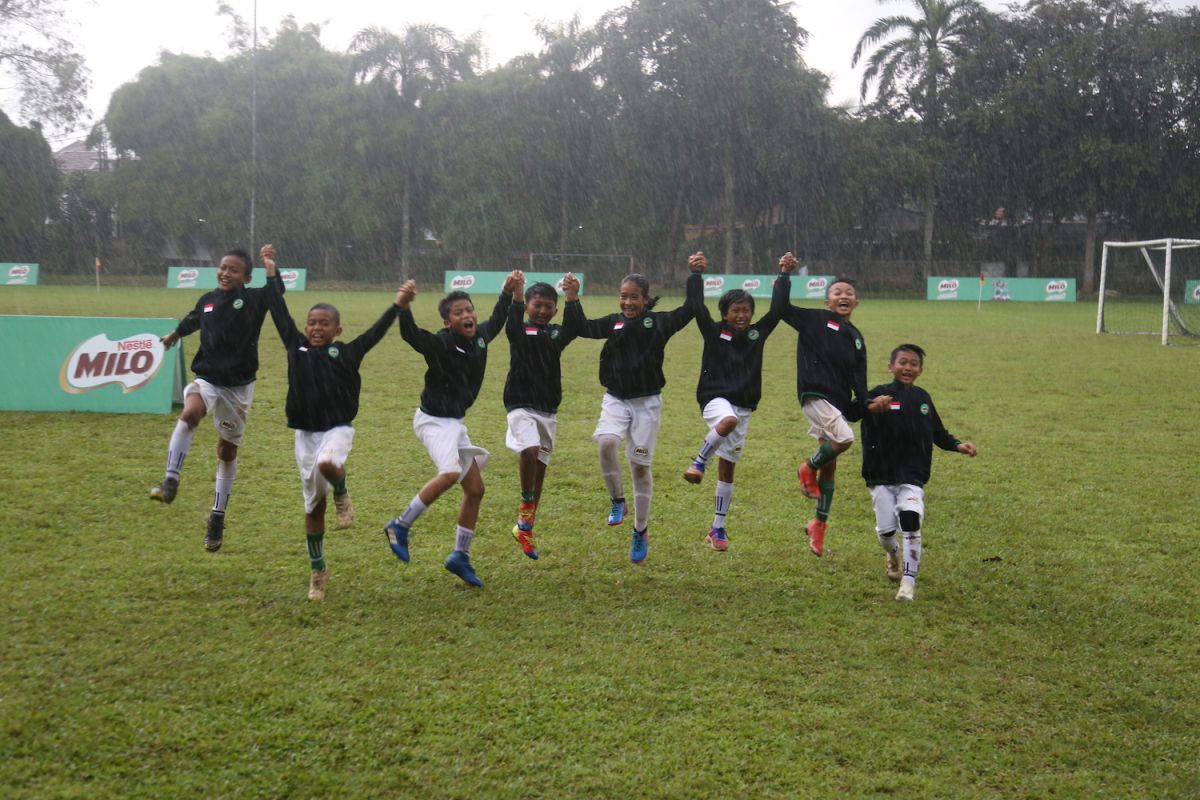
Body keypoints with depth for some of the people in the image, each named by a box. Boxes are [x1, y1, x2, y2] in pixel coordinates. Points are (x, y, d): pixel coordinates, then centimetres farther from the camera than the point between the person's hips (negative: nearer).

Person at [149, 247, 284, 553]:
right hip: (207, 379, 2)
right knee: (189, 415, -33)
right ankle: (170, 482, -33)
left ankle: (218, 516, 22)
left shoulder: (254, 299, -5)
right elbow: (191, 321, 29)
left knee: (227, 450, 9)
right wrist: (173, 335, 46)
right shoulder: (207, 301, 7)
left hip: (238, 386, -2)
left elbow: (278, 290, -25)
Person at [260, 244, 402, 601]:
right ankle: (317, 571, 22)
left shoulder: (348, 352, -3)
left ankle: (342, 494, -1)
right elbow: (280, 312, 7)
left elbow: (376, 331, -8)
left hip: (338, 428, -3)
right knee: (313, 505, 9)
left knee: (327, 464, -37)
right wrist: (271, 273, 6)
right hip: (306, 433, 3)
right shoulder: (296, 347, 5)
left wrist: (398, 305, -18)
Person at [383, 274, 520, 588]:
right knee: (450, 473, -30)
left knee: (475, 490, 8)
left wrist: (507, 292, 28)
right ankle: (400, 527, -14)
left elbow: (496, 322, 26)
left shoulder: (479, 337, 3)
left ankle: (460, 557, 20)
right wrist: (403, 306, -56)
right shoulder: (441, 344, -19)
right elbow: (412, 335, -38)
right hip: (434, 419, -8)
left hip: (455, 421, 8)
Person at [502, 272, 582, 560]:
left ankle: (525, 528, 20)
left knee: (540, 467, 9)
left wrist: (572, 299, -32)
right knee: (529, 450, -30)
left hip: (548, 410, 4)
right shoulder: (519, 331, 0)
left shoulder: (557, 334, 6)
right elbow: (512, 321, -23)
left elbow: (574, 326, -15)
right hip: (521, 406, -4)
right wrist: (515, 294, -42)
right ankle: (526, 504, -11)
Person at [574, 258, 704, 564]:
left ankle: (640, 532, 18)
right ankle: (617, 501, -6)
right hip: (616, 400, 2)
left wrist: (695, 275, -10)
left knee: (640, 466, 3)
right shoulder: (613, 323, 6)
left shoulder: (659, 322, -2)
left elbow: (692, 308, -10)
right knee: (606, 442, -29)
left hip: (647, 402, -1)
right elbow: (582, 328, 6)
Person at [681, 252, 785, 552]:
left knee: (727, 469, 9)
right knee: (728, 420, -42)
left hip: (744, 407, 4)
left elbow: (777, 309, 5)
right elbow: (698, 307, -12)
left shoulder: (757, 334, 8)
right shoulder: (714, 332, -1)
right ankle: (699, 460, -18)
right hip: (715, 399, -4)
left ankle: (718, 528, 17)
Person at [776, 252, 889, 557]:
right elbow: (781, 307, -6)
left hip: (840, 403, 6)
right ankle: (809, 469, 1)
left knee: (830, 466, 11)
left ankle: (818, 526, 23)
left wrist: (866, 403, -1)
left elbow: (858, 382, 13)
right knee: (844, 438, -30)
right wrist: (785, 275, -9)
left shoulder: (856, 339, 17)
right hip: (815, 395, -6)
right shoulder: (816, 320, 2)